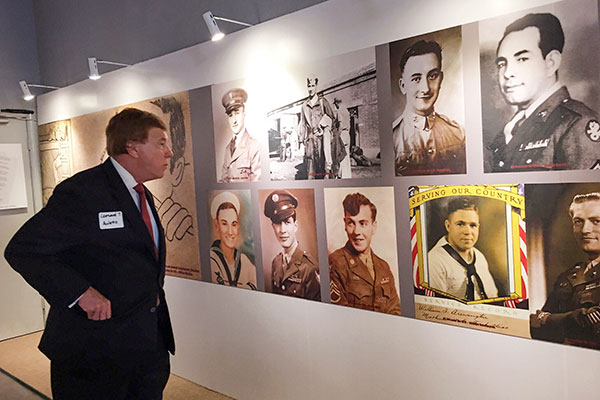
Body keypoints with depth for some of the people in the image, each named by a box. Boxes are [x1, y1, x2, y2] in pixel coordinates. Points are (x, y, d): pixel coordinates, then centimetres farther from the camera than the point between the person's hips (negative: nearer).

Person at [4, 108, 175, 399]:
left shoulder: (144, 197, 12)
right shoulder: (82, 192, -16)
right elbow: (22, 250, -18)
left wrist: (153, 291, 8)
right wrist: (80, 293, -26)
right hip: (94, 350, -8)